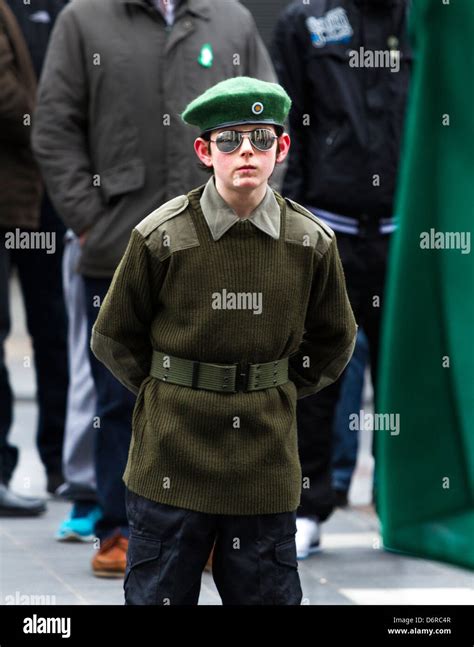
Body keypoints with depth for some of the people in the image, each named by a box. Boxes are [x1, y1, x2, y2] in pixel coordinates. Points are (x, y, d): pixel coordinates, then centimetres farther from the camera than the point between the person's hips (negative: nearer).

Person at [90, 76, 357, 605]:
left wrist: (273, 394, 9)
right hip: (171, 463, -1)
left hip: (266, 471, 2)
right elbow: (114, 339, 6)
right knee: (157, 596, 4)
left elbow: (333, 342, 15)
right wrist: (170, 396, 5)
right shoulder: (160, 237, -6)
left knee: (268, 595, 6)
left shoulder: (311, 243, -1)